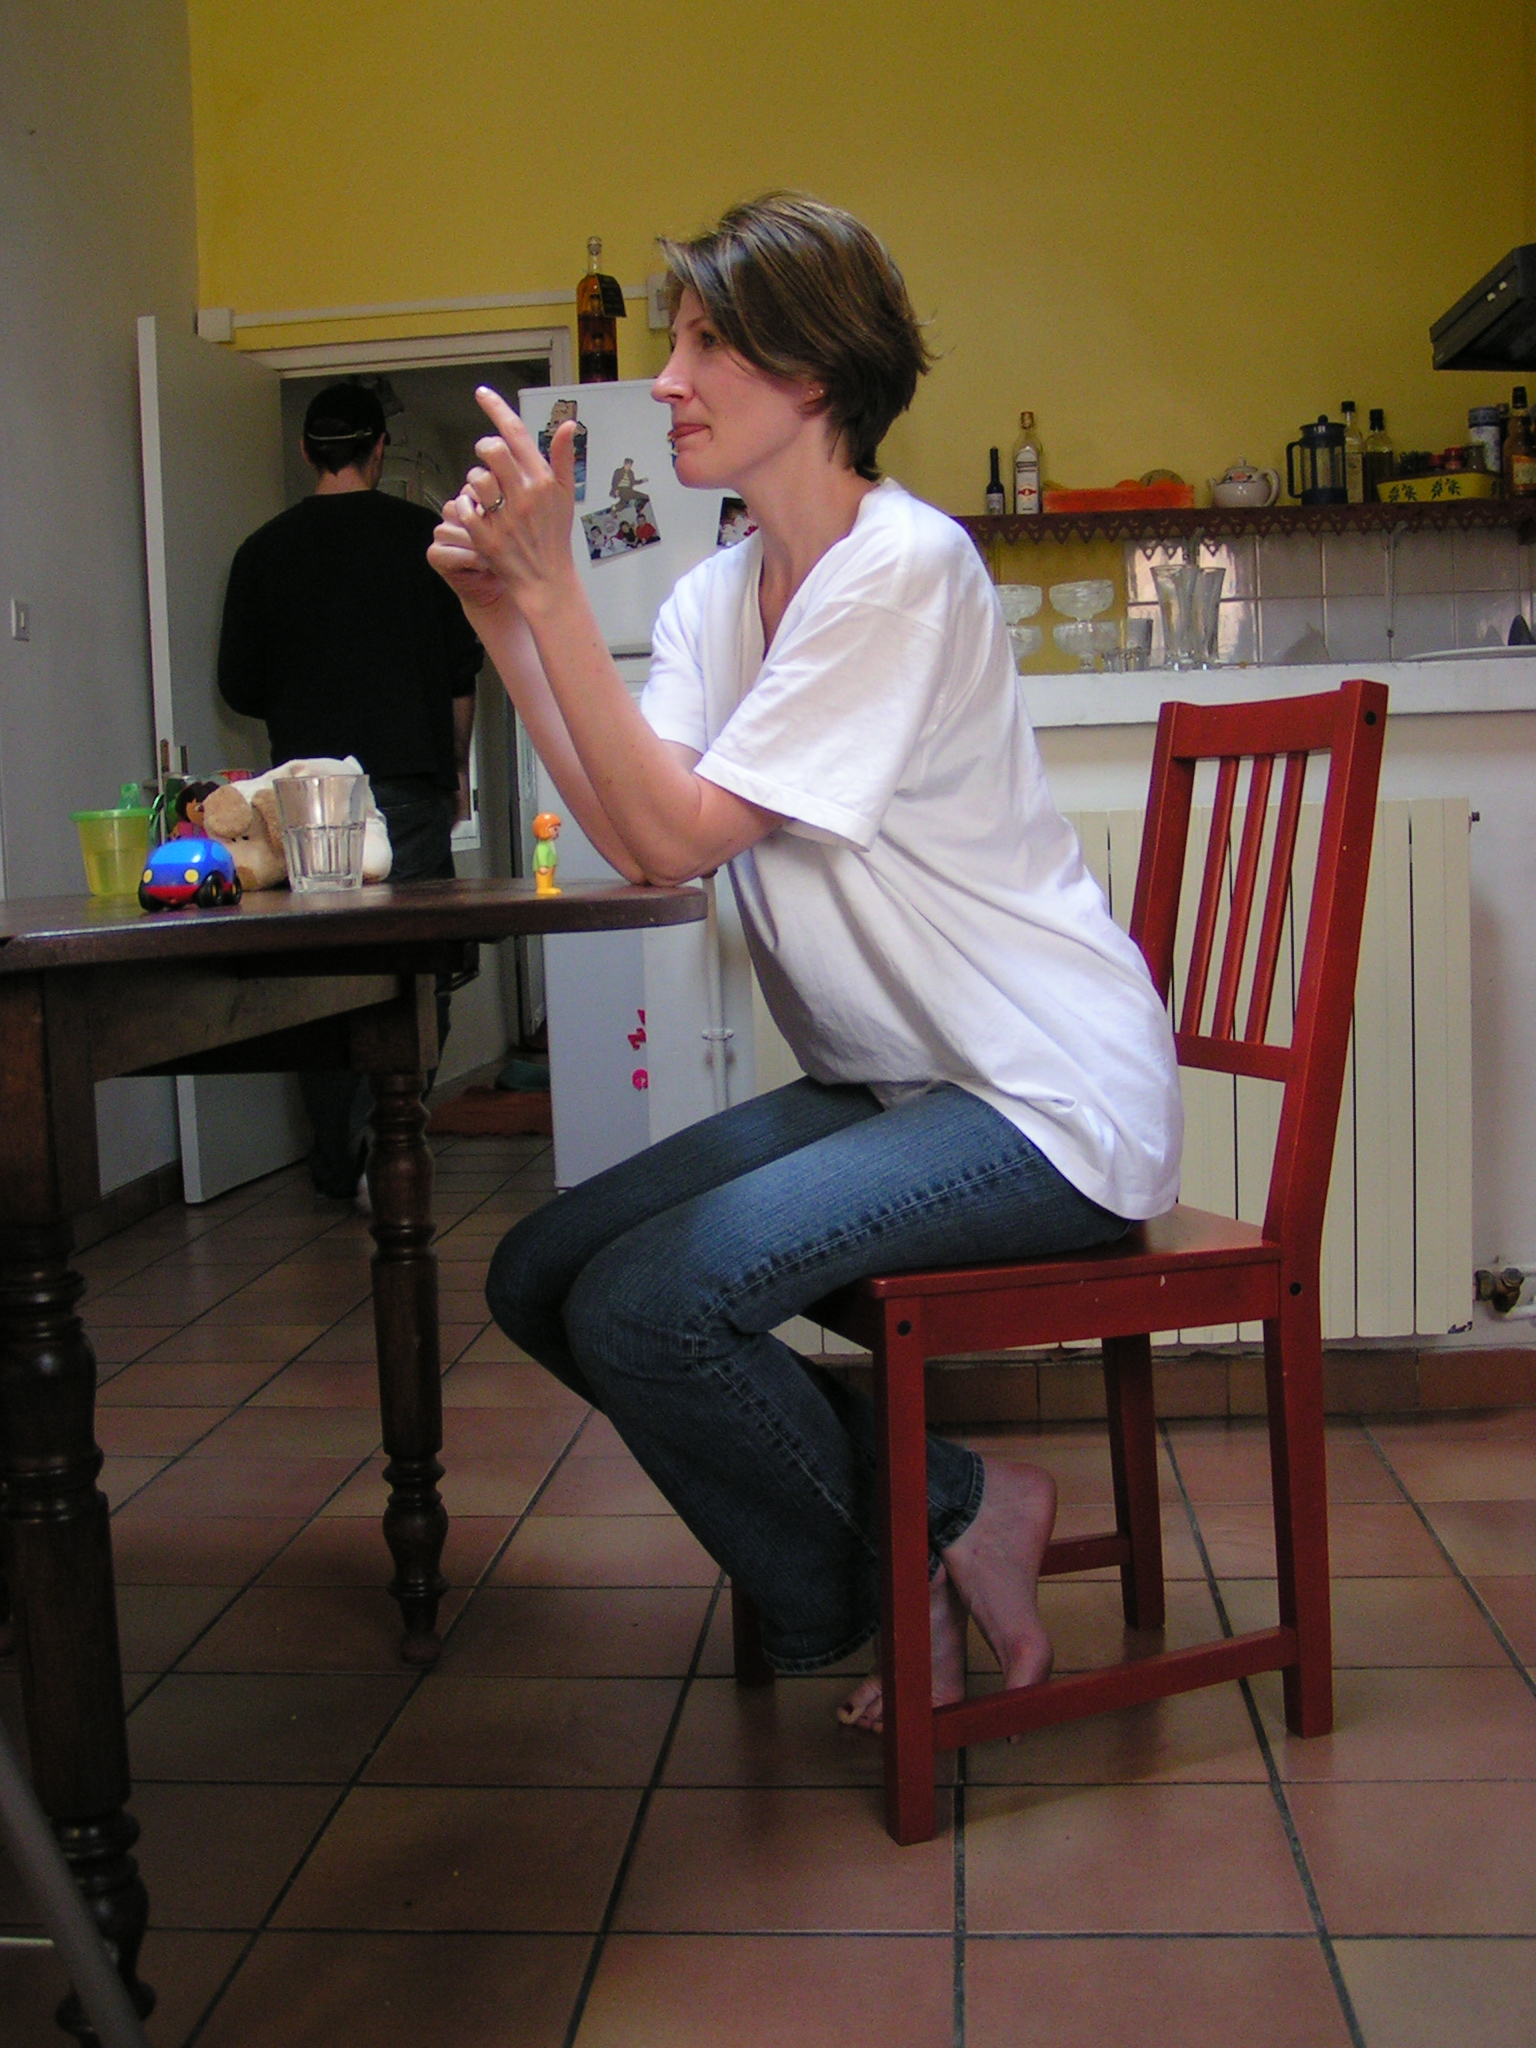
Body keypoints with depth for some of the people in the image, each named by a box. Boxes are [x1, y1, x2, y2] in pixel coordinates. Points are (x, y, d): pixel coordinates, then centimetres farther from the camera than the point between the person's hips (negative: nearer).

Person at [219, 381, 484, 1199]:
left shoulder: (265, 550, 5)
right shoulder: (423, 535, 2)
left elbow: (240, 687, 9)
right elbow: (461, 671, 4)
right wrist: (456, 766, 17)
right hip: (406, 787, -2)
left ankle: (336, 1163, 12)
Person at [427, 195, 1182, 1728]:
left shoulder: (906, 567, -16)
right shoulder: (715, 597, 10)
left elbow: (682, 833, -21)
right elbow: (630, 839, -6)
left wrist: (554, 585, -21)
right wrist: (503, 618, -10)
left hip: (1046, 1102, -9)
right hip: (885, 1085, 9)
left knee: (642, 1304, -22)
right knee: (540, 1278, 0)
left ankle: (903, 1578, 6)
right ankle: (938, 1513, 7)